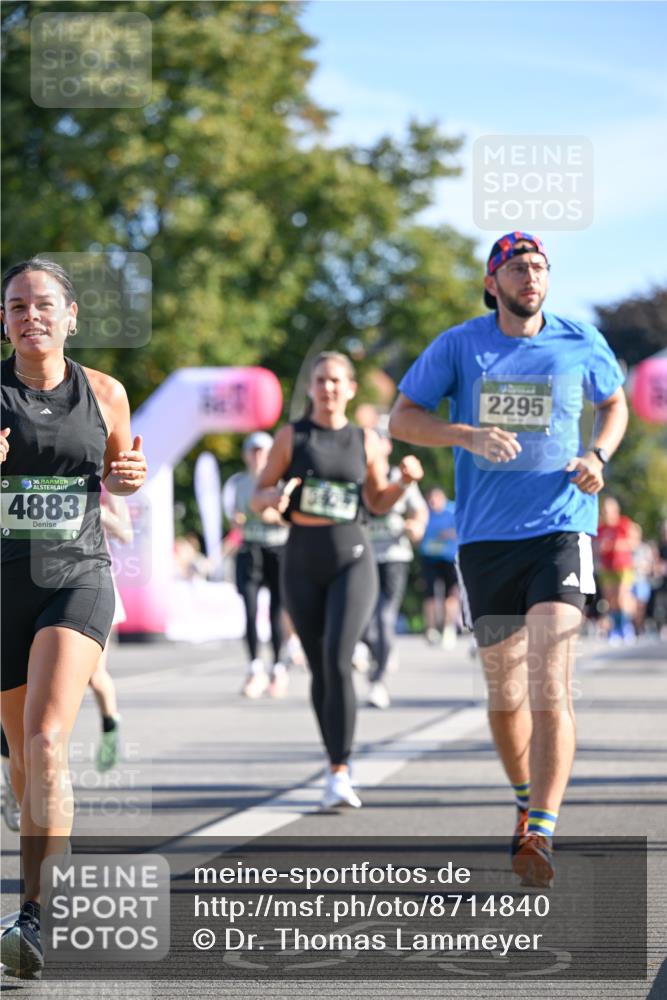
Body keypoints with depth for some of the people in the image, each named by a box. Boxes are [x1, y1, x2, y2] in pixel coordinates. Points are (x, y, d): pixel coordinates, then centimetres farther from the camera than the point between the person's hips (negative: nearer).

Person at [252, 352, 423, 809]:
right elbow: (259, 497, 5)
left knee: (338, 660, -18)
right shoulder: (292, 436, 4)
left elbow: (377, 503, 14)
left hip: (353, 560, -1)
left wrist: (405, 482, -5)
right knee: (320, 668, 6)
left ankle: (339, 775, -20)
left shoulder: (366, 440, 6)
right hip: (303, 562, 1)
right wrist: (276, 496, -18)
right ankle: (339, 763, 22)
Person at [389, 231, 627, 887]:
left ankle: (539, 835, -22)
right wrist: (467, 435, -16)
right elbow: (401, 419, 2)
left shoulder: (580, 342, 5)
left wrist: (598, 456, 1)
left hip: (560, 527, -2)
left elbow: (614, 403, 22)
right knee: (503, 691, 10)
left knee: (549, 684, -17)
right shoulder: (459, 345, 3)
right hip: (485, 537, 2)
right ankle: (526, 802, 34)